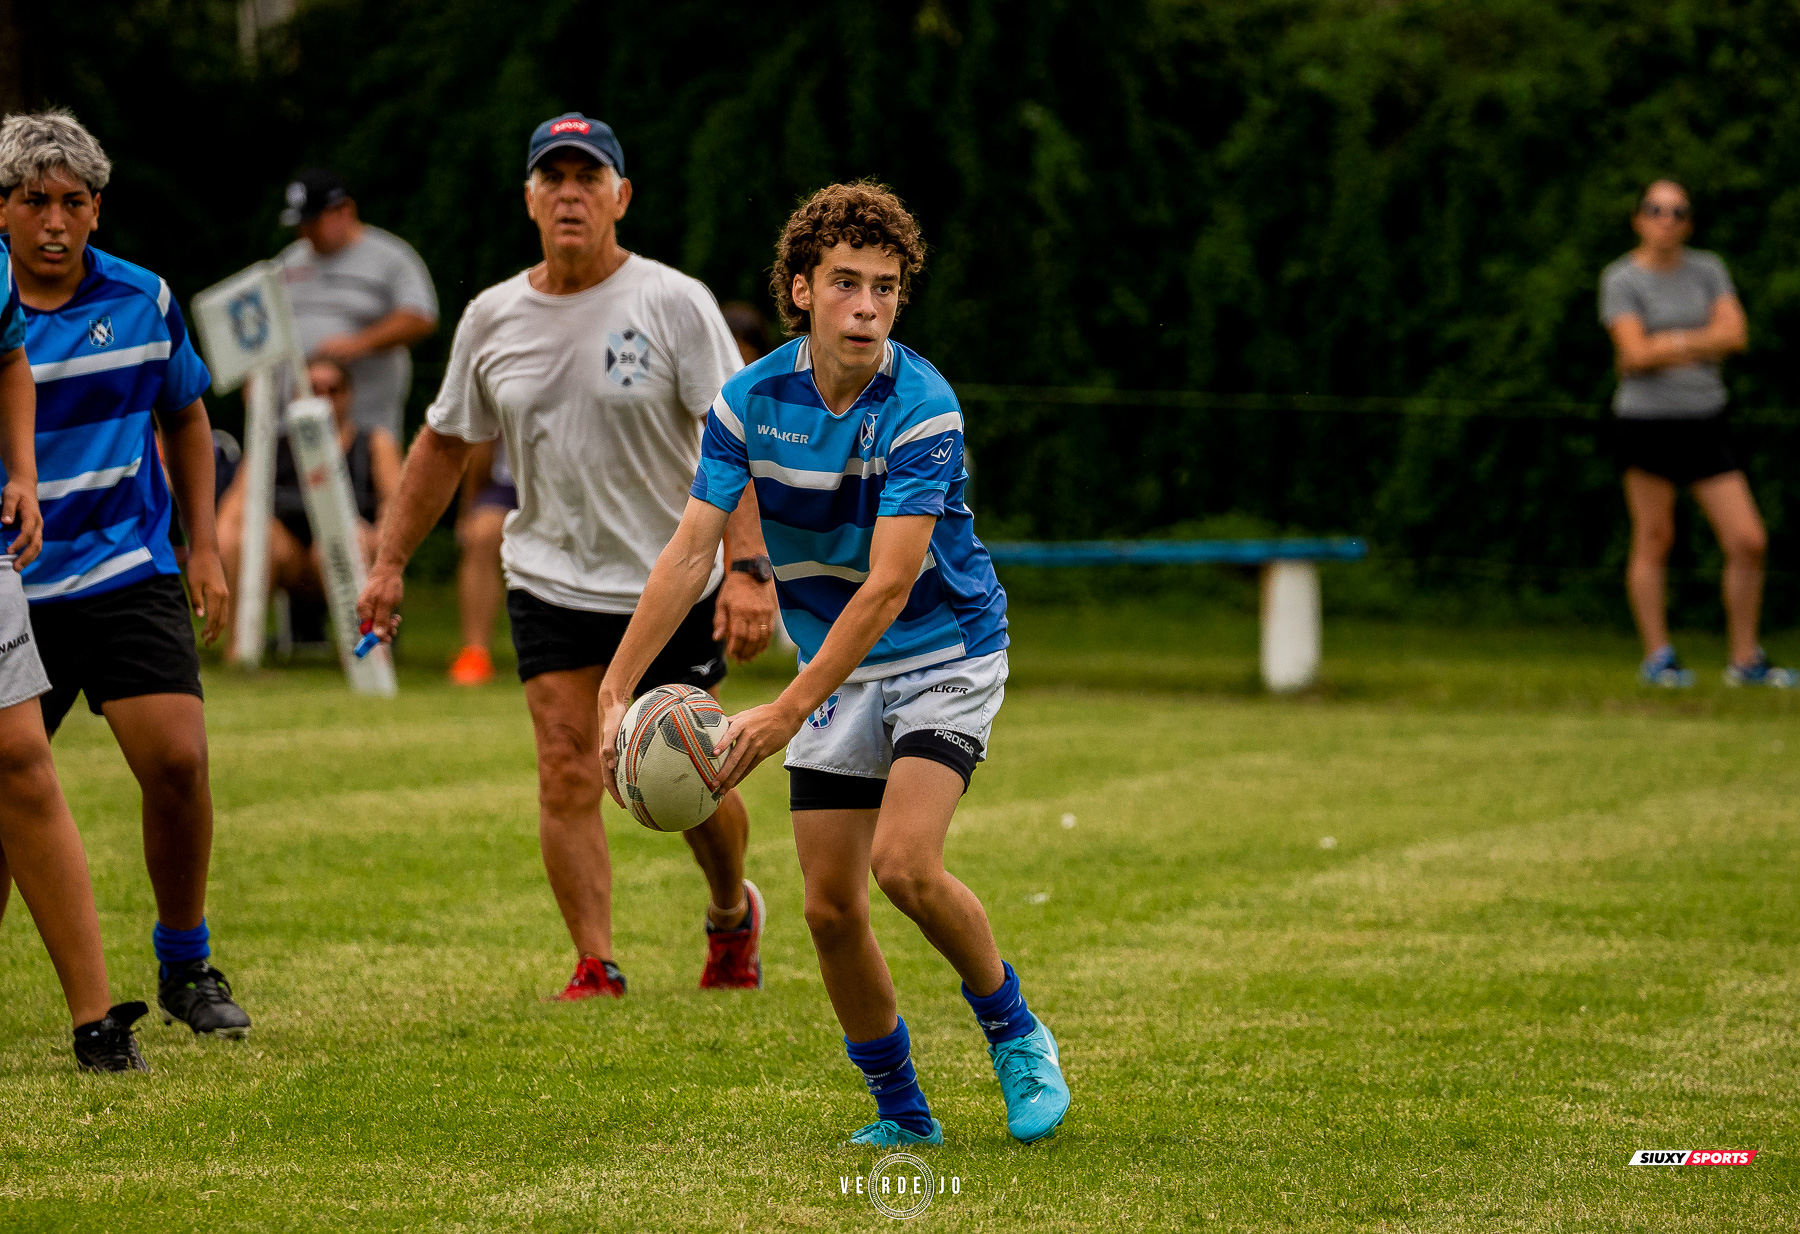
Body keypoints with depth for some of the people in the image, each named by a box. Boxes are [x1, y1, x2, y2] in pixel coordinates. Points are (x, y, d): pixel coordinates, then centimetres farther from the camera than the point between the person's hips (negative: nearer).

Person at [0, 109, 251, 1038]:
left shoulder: (143, 299, 2)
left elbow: (185, 415, 18)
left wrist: (204, 547, 12)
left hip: (127, 574, 1)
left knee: (176, 759, -13)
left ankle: (185, 967, 6)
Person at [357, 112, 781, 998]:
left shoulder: (673, 304, -10)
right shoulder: (492, 319, 2)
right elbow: (445, 443, 14)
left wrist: (748, 567, -24)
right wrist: (389, 562, 10)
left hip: (675, 584, -2)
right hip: (549, 583, 3)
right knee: (567, 776, -9)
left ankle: (733, 912, 33)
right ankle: (595, 969, -3)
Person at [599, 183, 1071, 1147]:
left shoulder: (922, 408, -23)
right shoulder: (752, 400, -9)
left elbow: (887, 585, -28)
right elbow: (691, 551, -9)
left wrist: (785, 713, -33)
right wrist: (616, 693, -18)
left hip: (946, 651, -5)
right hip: (836, 669, 5)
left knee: (904, 865, -23)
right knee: (830, 906, -1)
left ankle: (1014, 1035, 2)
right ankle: (900, 1111, 16)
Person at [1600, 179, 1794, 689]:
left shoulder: (1708, 270, 10)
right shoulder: (1622, 279, -3)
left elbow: (1735, 335, -3)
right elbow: (1634, 352, -14)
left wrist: (1668, 345, -10)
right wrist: (1700, 342, -7)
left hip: (1705, 423, 4)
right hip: (1647, 420, -4)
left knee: (1749, 542, -2)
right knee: (1653, 542, -2)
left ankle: (1746, 660, 9)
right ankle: (1657, 657, 7)